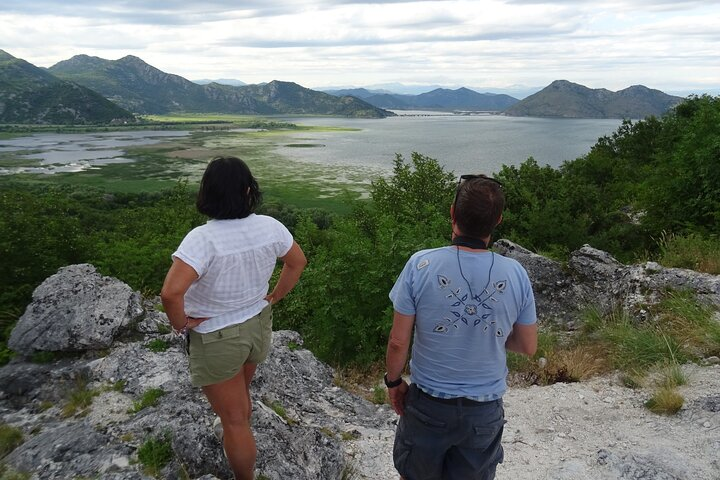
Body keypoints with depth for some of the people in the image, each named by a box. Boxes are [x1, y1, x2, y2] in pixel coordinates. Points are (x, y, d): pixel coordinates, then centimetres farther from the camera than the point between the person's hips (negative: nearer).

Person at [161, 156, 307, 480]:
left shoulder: (203, 239, -29)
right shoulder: (270, 227, -12)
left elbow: (171, 292, -38)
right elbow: (297, 261, 4)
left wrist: (180, 322, -18)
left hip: (217, 339, -6)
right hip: (258, 325, 6)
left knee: (233, 417, 13)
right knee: (240, 394, 33)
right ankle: (236, 436, 60)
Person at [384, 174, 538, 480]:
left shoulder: (420, 265, -20)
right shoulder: (515, 274, -13)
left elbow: (398, 342, -14)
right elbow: (528, 347, -1)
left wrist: (393, 381, 4)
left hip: (428, 404, -1)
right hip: (485, 410, 2)